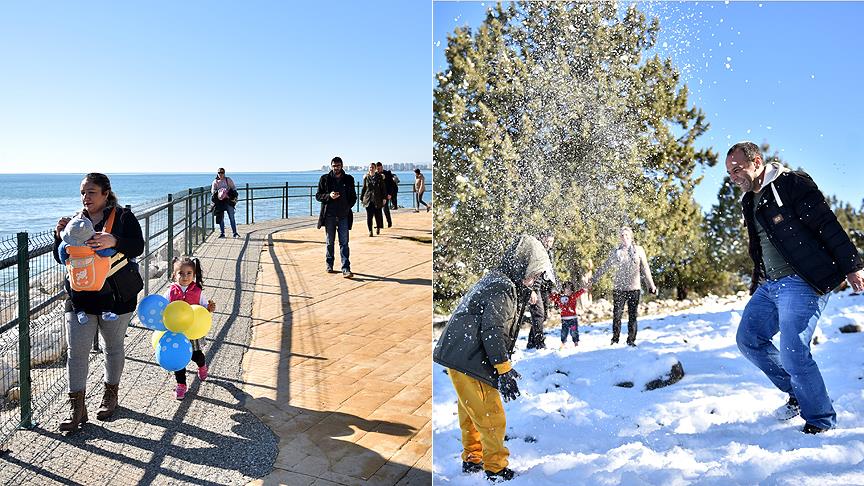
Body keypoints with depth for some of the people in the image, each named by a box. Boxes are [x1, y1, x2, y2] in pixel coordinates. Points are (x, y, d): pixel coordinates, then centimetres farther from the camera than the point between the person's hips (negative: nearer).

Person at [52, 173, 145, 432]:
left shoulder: (123, 217, -6)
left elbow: (137, 247, -21)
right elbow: (61, 258, 9)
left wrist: (114, 241, -40)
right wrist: (60, 235, -11)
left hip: (116, 296, -3)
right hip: (80, 296, 3)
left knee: (114, 346, 13)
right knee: (76, 351, -2)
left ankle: (110, 396, 31)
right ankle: (77, 408, 5)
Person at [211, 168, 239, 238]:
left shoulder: (228, 180, 8)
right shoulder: (215, 182, 10)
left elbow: (234, 187, 9)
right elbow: (212, 191, 3)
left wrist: (232, 192, -10)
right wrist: (218, 193, -17)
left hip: (228, 200, -1)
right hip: (219, 201, 1)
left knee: (232, 217, -3)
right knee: (221, 218, 3)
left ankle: (235, 233, -2)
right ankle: (222, 233, 11)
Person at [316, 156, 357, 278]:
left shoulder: (349, 179, 7)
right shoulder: (325, 179, 3)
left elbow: (353, 197, 14)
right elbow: (318, 196, 3)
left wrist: (348, 207, -1)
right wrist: (329, 196, -15)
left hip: (344, 216, 0)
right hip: (329, 215, 0)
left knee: (344, 243, -5)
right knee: (330, 242, 11)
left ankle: (346, 269, -8)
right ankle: (329, 264, 26)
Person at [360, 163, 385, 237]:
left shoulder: (379, 177, 2)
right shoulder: (366, 177, 6)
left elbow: (383, 188, 2)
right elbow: (363, 188, 12)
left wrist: (384, 198, -4)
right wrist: (361, 198, 10)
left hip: (377, 199, -1)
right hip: (368, 199, 1)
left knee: (378, 214, 2)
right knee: (369, 215, -3)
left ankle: (378, 228, 25)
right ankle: (370, 230, 3)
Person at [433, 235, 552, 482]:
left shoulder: (494, 279, 16)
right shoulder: (504, 288, -17)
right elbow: (493, 332, -23)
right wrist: (504, 370, -19)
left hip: (460, 357, 11)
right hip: (470, 363, -11)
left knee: (471, 412, 22)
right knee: (492, 417, -1)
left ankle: (472, 459, 35)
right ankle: (495, 468, 10)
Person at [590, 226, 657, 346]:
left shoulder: (639, 250, 6)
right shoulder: (616, 252, 7)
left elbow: (645, 269, 10)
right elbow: (604, 267, 15)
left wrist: (651, 285, 9)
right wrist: (593, 280, 16)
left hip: (634, 288, 0)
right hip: (619, 288, 0)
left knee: (633, 316, 1)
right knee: (617, 315, -2)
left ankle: (631, 340, 10)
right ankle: (615, 340, 8)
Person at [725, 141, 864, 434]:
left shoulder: (792, 184, -8)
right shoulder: (749, 203, 17)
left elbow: (828, 225, -12)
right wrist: (757, 286, 23)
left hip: (802, 282, -9)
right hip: (769, 285, 9)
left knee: (792, 352, -14)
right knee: (748, 339, 6)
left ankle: (821, 421, 6)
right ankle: (797, 394, 23)